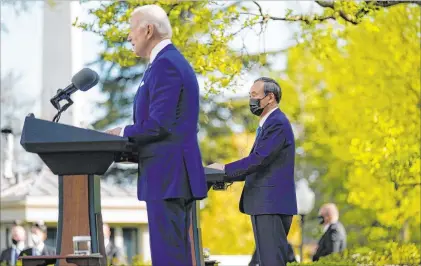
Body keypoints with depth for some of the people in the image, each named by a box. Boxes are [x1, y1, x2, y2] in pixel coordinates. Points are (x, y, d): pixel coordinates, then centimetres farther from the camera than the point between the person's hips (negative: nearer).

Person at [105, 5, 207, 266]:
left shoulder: (165, 64, -14)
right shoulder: (172, 61, 19)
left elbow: (159, 124, -20)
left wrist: (123, 133, -6)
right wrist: (129, 136, 13)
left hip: (167, 174, -11)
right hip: (175, 174, 11)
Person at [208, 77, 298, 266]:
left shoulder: (277, 123, -12)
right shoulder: (268, 123, 20)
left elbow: (259, 159, -21)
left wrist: (225, 169, -14)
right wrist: (227, 177, 9)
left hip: (271, 204, -11)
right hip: (265, 203, 11)